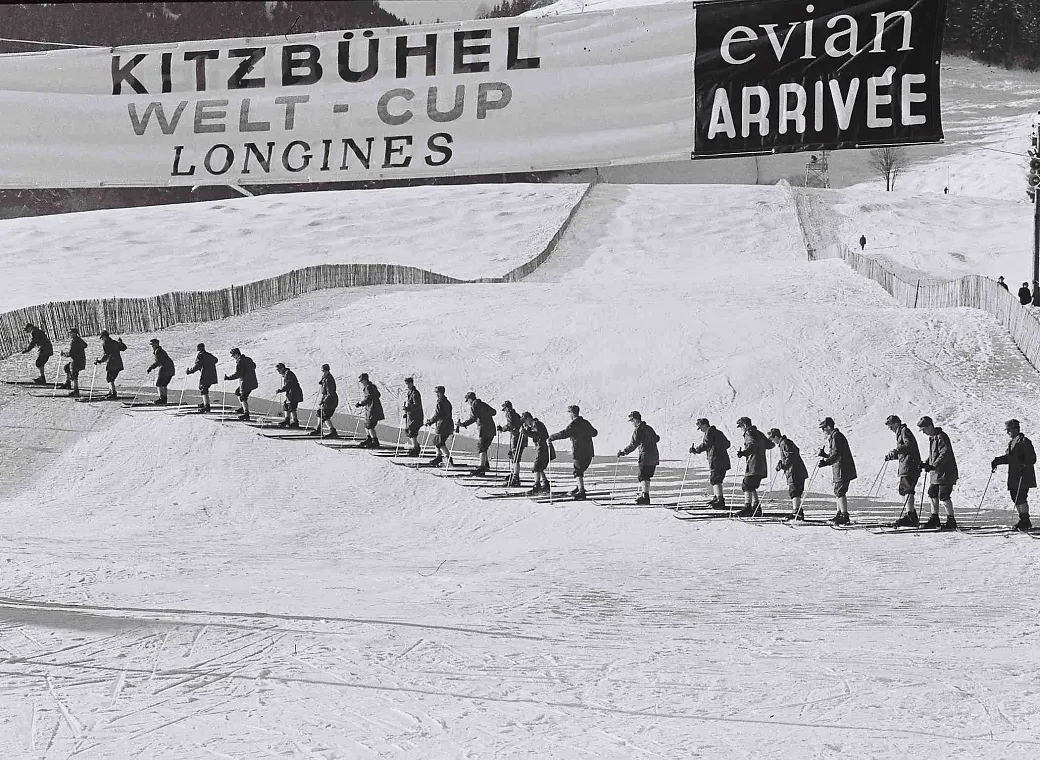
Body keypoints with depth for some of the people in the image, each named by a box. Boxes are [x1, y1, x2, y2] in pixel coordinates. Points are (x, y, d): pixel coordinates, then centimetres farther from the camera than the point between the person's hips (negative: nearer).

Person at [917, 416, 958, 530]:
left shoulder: (941, 437, -17)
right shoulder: (932, 438, 15)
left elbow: (945, 454, -25)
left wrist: (933, 466, -29)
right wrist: (925, 463, 9)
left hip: (946, 473, -10)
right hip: (936, 474, 10)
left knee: (944, 496, -9)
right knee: (933, 494, 11)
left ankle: (951, 521, -3)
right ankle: (934, 519, 20)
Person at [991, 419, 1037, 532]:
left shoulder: (1025, 442, -11)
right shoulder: (1011, 443, 15)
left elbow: (1032, 459, -14)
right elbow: (1008, 457, 23)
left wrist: (1024, 466, -26)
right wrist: (997, 461, 11)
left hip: (1023, 476, -9)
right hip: (1013, 477, 9)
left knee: (1021, 498, -10)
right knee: (1015, 497, 9)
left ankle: (1025, 521, -3)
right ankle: (1022, 519, 19)